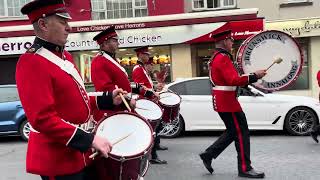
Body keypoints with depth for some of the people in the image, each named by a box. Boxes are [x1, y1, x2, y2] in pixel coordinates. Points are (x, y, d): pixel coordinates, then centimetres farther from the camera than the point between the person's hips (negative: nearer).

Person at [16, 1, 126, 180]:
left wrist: (108, 99, 6)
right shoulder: (31, 62, -20)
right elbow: (43, 119, -27)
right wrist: (89, 139, -27)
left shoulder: (65, 56, 9)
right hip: (58, 158, -9)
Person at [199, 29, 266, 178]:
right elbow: (234, 80, -27)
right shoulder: (223, 58, -17)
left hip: (222, 100, 10)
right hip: (227, 100, -10)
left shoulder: (216, 57, 16)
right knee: (241, 133, -2)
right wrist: (255, 76, -23)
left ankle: (208, 155, 19)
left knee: (233, 132, 17)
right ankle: (245, 168, 6)